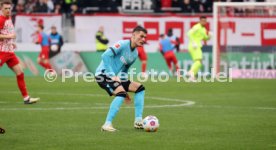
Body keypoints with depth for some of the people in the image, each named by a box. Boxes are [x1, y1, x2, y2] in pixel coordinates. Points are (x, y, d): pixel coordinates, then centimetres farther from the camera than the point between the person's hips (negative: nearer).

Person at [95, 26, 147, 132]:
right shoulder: (123, 44, -15)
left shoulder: (135, 54, 12)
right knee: (121, 93, -30)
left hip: (113, 77, 10)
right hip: (103, 74, -10)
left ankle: (138, 121, 4)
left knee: (140, 88, 6)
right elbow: (105, 56, -25)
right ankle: (107, 125, -27)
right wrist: (112, 75, -26)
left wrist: (124, 87, 15)